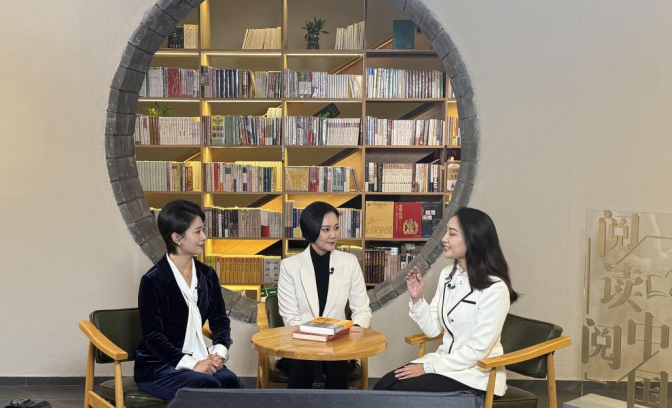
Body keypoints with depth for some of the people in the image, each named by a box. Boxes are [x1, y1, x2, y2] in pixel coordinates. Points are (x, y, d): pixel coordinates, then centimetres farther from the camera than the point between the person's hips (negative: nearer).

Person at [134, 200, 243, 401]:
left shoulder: (207, 275, 8)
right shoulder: (153, 280, -10)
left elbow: (220, 320, 11)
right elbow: (153, 336, -14)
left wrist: (219, 352, -10)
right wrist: (192, 364, -23)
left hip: (200, 360, 5)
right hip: (158, 366, -5)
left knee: (230, 381, -27)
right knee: (208, 386, -32)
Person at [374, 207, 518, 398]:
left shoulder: (495, 288, -19)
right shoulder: (447, 274, 5)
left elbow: (478, 350, -18)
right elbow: (433, 329, 7)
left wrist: (428, 366, -17)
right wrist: (417, 298, -9)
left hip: (476, 375, -6)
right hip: (445, 361, 7)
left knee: (400, 392, -21)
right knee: (383, 387, -13)